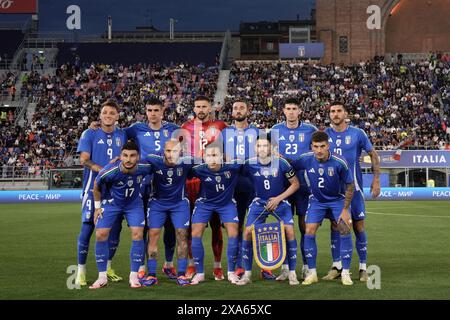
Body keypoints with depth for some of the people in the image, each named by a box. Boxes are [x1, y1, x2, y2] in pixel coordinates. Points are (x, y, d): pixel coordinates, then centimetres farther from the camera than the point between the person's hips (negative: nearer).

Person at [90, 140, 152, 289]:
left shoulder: (144, 167, -27)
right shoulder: (109, 171, -33)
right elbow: (96, 186, -11)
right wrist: (97, 207, -3)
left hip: (134, 203, 1)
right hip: (111, 203, -1)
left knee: (138, 233, -13)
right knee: (101, 234, -10)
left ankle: (134, 276, -1)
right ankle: (102, 277, 3)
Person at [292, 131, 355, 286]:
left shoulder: (339, 163, -24)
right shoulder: (306, 159, -18)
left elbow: (350, 186, -12)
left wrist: (345, 209, -14)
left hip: (338, 199, -2)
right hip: (317, 200, 2)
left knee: (345, 230, -17)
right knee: (309, 232, -11)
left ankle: (345, 273, -5)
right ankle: (312, 273, 1)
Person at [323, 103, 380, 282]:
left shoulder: (357, 134, -2)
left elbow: (373, 154, 5)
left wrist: (376, 179, 0)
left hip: (353, 187, -2)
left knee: (358, 227, -1)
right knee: (335, 226, 4)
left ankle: (363, 268, 5)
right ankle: (336, 266, 12)